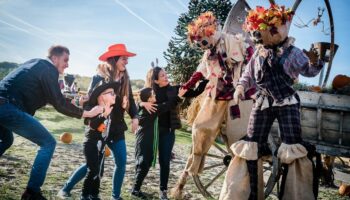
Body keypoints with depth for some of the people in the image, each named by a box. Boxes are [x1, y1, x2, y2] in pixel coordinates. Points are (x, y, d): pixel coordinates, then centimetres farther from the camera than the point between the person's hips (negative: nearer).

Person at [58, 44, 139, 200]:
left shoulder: (125, 80, 5)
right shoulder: (99, 79, -10)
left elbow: (130, 100, 10)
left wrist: (134, 117, -7)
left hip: (117, 128, 5)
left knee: (121, 163, 1)